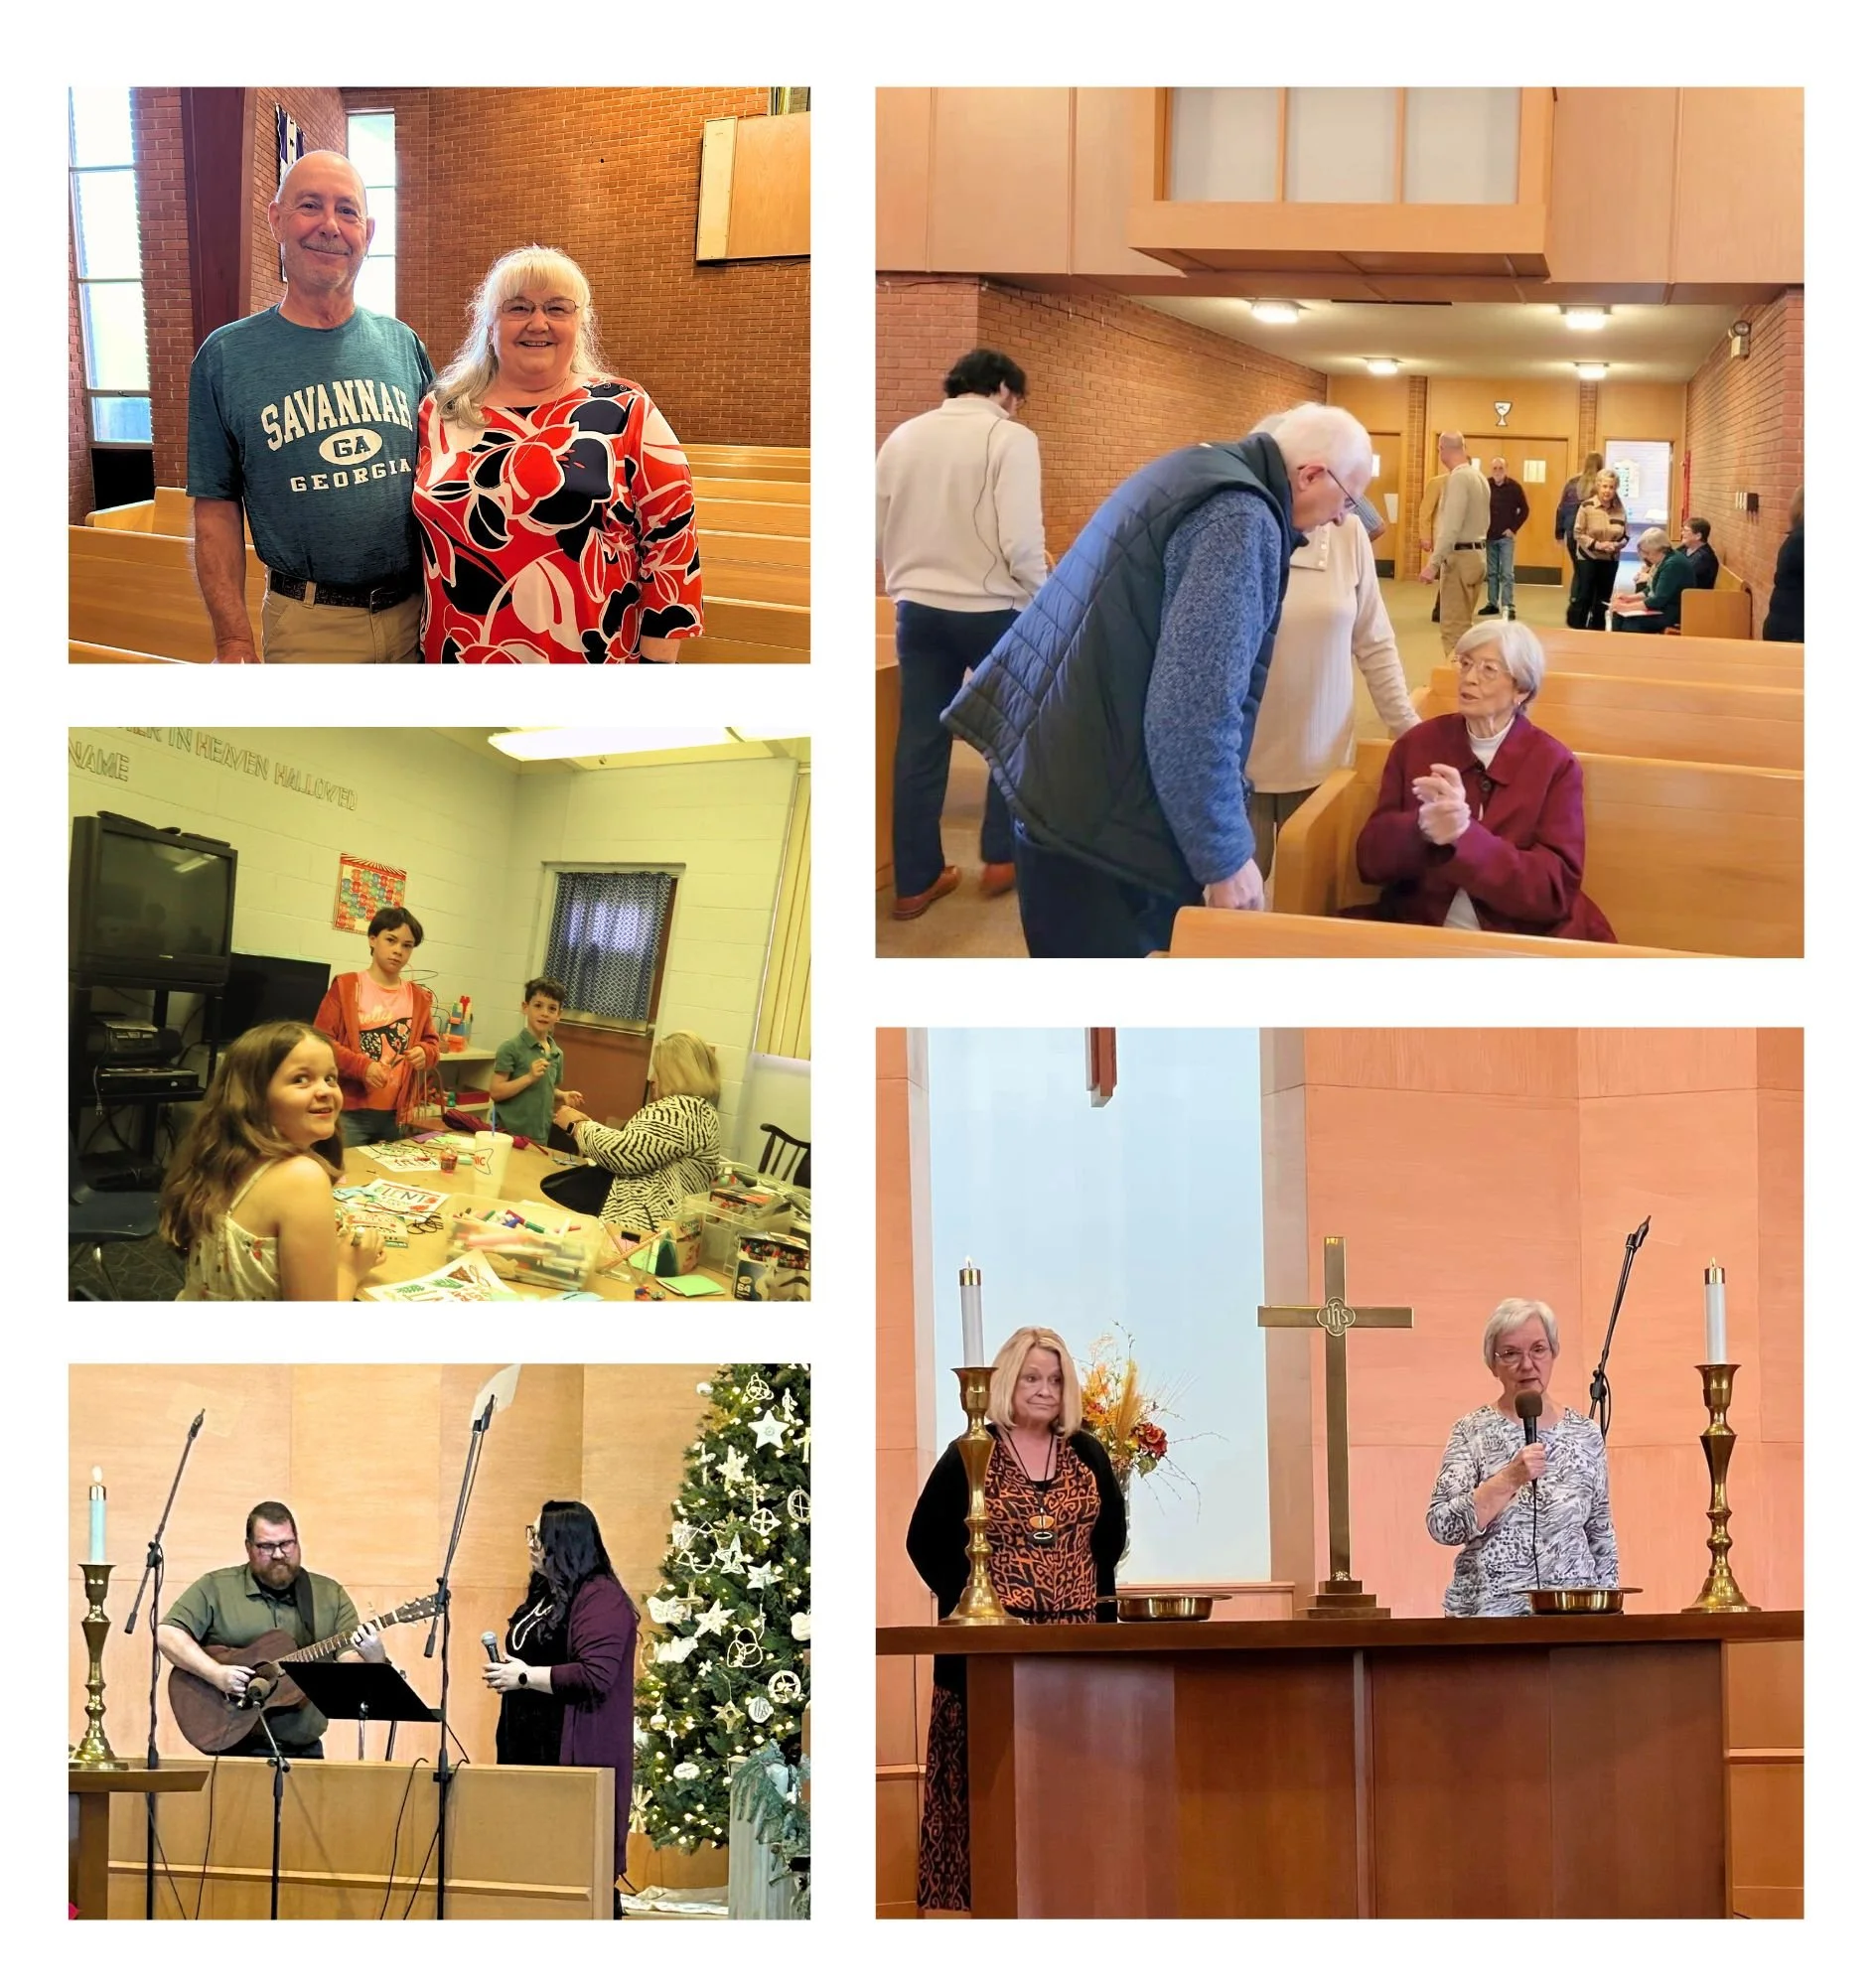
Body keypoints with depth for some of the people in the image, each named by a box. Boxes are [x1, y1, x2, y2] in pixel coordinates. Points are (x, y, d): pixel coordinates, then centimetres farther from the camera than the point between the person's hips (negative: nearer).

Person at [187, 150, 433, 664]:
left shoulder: (403, 345, 5)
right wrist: (234, 641, -10)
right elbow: (217, 508, -4)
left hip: (418, 615, 3)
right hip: (308, 627, -3)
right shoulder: (226, 356, -4)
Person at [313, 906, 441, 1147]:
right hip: (350, 1113, -4)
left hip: (397, 1115, 4)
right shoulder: (345, 986, -2)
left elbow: (432, 1043, 17)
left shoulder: (419, 997, 12)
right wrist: (362, 1066, -18)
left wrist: (425, 1053, -7)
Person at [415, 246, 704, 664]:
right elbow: (417, 526, 13)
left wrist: (657, 663, -9)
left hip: (590, 658, -3)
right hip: (460, 657, 3)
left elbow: (671, 535, -5)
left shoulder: (624, 412, -3)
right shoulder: (440, 414, 6)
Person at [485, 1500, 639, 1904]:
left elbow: (595, 1677, -23)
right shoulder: (545, 1593, 18)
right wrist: (506, 1670, 15)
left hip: (574, 1750, -9)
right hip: (530, 1744, 9)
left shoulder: (601, 1599, -13)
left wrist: (524, 1677, -15)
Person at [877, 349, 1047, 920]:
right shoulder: (1010, 438, -11)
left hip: (917, 608, 5)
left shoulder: (903, 436, 6)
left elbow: (875, 531, 8)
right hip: (990, 608, -5)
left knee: (919, 742, 9)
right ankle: (1001, 858, 19)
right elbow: (1021, 542, -18)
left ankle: (915, 881, 12)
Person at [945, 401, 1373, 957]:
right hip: (1098, 804, -10)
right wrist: (1225, 856, -18)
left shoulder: (1196, 471, 14)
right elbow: (1196, 707, -25)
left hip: (1060, 770, 10)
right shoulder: (1241, 519, -19)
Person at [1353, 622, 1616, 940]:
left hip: (1519, 942, -1)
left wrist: (1464, 835, -24)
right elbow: (1370, 859, 1)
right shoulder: (1416, 744, 6)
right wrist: (1422, 827, -20)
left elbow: (1556, 889, -11)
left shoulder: (1554, 765, 0)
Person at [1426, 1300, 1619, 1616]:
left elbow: (1602, 1540, 12)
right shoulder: (1473, 1432, 0)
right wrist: (1509, 1478, -17)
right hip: (1492, 1610, -2)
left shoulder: (1585, 1435, 7)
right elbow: (1443, 1527, -10)